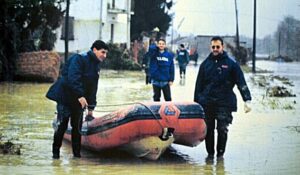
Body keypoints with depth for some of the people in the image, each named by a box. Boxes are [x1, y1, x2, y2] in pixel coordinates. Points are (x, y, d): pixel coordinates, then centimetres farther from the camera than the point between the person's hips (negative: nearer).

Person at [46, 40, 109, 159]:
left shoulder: (96, 66, 11)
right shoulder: (80, 59, -16)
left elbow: (93, 87, 15)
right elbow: (73, 78, -28)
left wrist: (91, 106, 11)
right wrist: (80, 96, -33)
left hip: (79, 100, 8)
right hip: (65, 97, -8)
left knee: (77, 127, 8)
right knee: (62, 125, -4)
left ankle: (77, 153, 14)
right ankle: (55, 152, 8)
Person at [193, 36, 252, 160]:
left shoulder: (231, 64, 2)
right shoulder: (205, 64, 10)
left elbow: (241, 83, -3)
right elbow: (199, 85, 14)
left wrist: (247, 100, -14)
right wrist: (196, 103, 9)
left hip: (224, 103, -3)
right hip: (206, 103, 3)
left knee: (222, 130, -6)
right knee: (208, 130, 5)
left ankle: (220, 153, 7)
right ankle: (210, 153, 17)